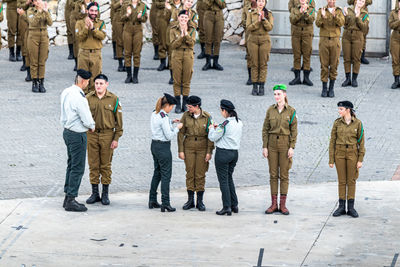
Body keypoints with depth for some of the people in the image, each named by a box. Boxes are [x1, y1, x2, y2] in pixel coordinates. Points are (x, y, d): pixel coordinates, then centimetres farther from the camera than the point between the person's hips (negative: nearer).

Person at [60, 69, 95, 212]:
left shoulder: (66, 92, 5)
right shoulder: (79, 97, -24)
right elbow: (87, 120, -19)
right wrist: (92, 126, 1)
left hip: (67, 131, 10)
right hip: (77, 135, -10)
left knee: (71, 165, 18)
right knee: (77, 168, -3)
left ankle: (68, 198, 23)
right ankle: (71, 201, -1)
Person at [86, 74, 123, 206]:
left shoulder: (113, 99, -2)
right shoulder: (88, 98, 2)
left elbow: (118, 120, 0)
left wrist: (116, 139, -5)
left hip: (107, 135, -2)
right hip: (91, 135, 2)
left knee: (106, 165, 4)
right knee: (93, 165, 5)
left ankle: (105, 194, 13)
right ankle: (95, 193, 14)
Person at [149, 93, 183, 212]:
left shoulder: (154, 114, 6)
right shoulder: (164, 117, -21)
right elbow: (169, 136, -19)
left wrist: (171, 122, 13)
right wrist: (177, 127, -5)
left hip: (154, 145, 9)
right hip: (163, 147, -9)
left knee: (157, 173, 18)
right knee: (166, 175, -2)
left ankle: (152, 200, 23)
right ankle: (165, 203, 0)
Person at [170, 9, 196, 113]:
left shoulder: (192, 30, 3)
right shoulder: (173, 30, 0)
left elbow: (192, 43, -8)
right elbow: (173, 45, -8)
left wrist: (186, 34, -19)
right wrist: (181, 36, -18)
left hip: (188, 55, 1)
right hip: (177, 55, -1)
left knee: (186, 81, 3)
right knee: (177, 81, 0)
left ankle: (185, 104, 10)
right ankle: (178, 104, 5)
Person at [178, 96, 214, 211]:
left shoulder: (207, 117, -6)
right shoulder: (186, 116, -2)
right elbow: (181, 133, 1)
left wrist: (209, 152, -7)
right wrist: (180, 150, -2)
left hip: (202, 147, -1)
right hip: (189, 147, 1)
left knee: (200, 174, 1)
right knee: (190, 173, 4)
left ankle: (200, 201, 11)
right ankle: (190, 200, 14)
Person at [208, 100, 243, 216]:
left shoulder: (225, 124, -19)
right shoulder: (239, 122, 4)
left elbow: (213, 137, -11)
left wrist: (211, 129, 7)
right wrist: (218, 127, 15)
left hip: (223, 153, -8)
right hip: (235, 153, 8)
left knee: (223, 180, 0)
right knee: (229, 178, 19)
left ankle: (227, 207, 0)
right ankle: (234, 205, 20)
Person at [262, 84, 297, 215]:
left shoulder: (291, 111, -3)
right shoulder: (270, 110, 3)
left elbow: (294, 130, -3)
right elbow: (265, 129, 4)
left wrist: (292, 147, -9)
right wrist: (264, 147, -2)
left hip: (285, 144, -2)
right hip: (272, 143, 2)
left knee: (284, 175, 2)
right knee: (273, 174, 4)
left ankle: (283, 205, 8)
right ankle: (274, 204, 9)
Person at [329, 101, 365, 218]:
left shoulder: (357, 123, -3)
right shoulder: (337, 123, 0)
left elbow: (361, 142, -1)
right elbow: (332, 141, 3)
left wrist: (360, 160, -5)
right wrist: (331, 159, 0)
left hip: (352, 153, -1)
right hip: (340, 153, 1)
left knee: (351, 181, 3)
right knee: (342, 181, 5)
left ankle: (351, 207, 10)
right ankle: (341, 207, 12)